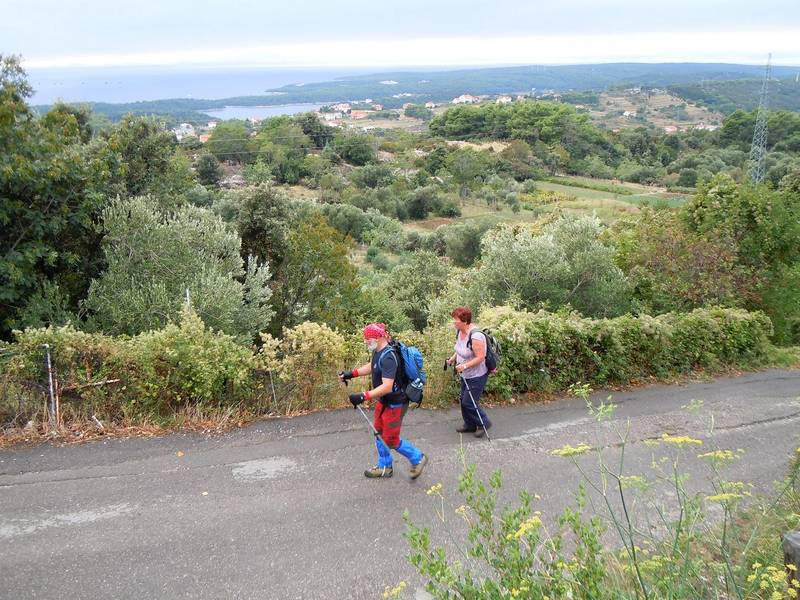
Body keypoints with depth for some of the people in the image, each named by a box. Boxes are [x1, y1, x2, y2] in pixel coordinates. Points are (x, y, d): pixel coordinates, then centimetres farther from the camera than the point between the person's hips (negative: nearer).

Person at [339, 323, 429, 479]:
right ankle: (384, 467, 35)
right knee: (379, 433, 18)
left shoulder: (388, 357, -31)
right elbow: (371, 367, 20)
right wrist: (351, 374, 10)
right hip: (383, 401, 10)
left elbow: (387, 387, -36)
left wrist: (364, 396, -39)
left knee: (391, 440, 3)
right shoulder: (378, 351, -1)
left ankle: (418, 459, 23)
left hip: (395, 404, -9)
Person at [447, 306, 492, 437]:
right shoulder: (459, 331, -2)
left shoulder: (475, 335, -30)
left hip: (477, 376, -9)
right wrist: (453, 357, 1)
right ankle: (470, 425, 33)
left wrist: (465, 365, -31)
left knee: (468, 402, -2)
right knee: (464, 400, 16)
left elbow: (480, 357, -28)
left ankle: (484, 423, 18)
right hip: (465, 375, 9)